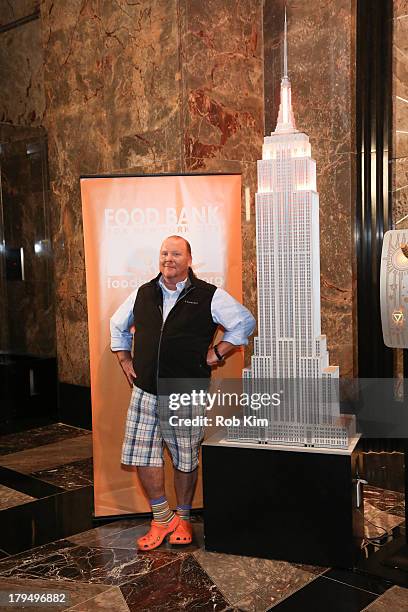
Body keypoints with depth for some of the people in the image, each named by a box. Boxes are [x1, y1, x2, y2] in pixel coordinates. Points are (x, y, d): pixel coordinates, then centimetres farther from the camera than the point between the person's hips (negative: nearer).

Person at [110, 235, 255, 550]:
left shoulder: (209, 296, -2)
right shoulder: (143, 294, 9)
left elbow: (245, 321, 3)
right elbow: (118, 325, 25)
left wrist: (217, 352, -2)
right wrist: (125, 361, 16)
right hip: (144, 391, 4)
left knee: (186, 458, 8)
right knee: (142, 454, 2)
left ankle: (182, 518, 28)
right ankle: (162, 518, 20)